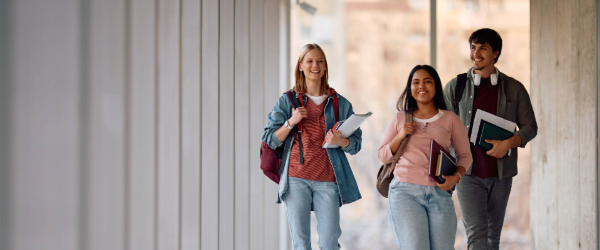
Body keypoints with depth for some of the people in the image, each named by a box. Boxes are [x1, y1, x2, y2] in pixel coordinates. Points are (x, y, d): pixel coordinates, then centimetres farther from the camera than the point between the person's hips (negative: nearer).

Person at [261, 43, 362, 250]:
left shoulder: (340, 104, 11)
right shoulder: (287, 101, 9)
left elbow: (356, 144, 9)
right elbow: (270, 140, 6)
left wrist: (341, 141, -13)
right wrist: (291, 122, -10)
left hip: (328, 180, 1)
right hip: (296, 178, -1)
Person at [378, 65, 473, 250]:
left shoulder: (450, 119, 10)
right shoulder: (400, 119, 11)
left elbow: (464, 155, 11)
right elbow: (383, 157, 14)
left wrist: (456, 176, -9)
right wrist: (400, 136, -3)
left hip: (440, 194, 1)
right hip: (405, 192, -1)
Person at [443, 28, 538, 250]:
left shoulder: (514, 88, 6)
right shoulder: (455, 87, 4)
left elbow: (530, 126, 6)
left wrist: (509, 143, -14)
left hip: (501, 173, 2)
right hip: (469, 173, -2)